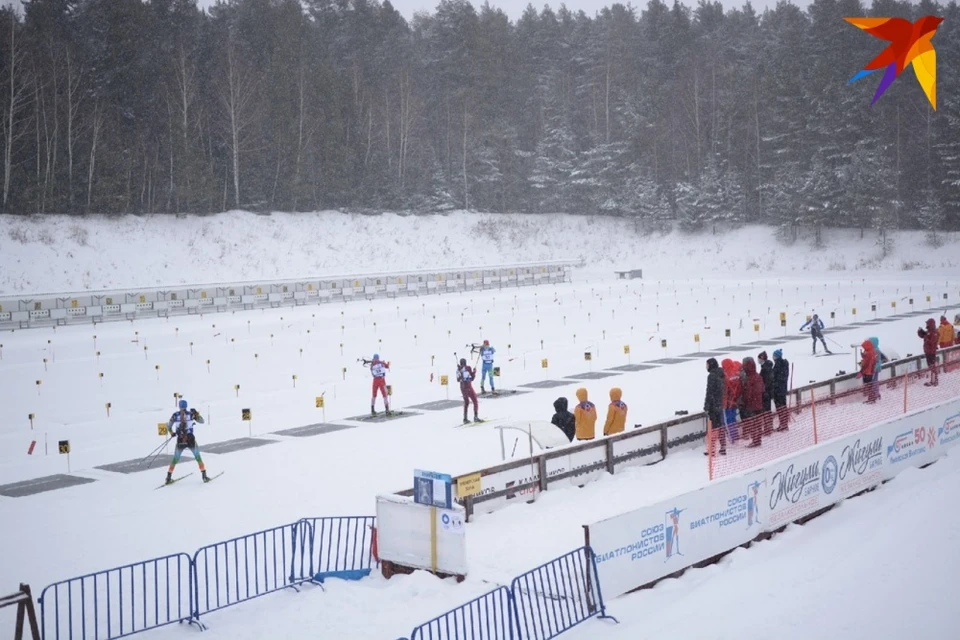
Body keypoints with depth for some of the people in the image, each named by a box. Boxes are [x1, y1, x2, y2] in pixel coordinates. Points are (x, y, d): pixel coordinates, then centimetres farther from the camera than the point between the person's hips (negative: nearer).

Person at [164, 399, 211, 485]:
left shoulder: (175, 415, -1)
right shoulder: (191, 414, -2)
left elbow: (168, 426, 4)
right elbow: (201, 421, 5)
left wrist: (172, 433, 21)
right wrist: (196, 413, 14)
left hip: (180, 441, 1)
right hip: (190, 439, -1)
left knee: (175, 459, 17)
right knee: (198, 457, 14)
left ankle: (168, 478, 14)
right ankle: (204, 476, 9)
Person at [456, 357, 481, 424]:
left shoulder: (458, 369, 1)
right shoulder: (468, 368, -7)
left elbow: (458, 380, 7)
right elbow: (472, 378, -6)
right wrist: (474, 372, 0)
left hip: (462, 388, 4)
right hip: (468, 387, -4)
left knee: (466, 402, 14)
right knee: (475, 401, 3)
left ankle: (465, 419, 12)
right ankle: (475, 416, -7)